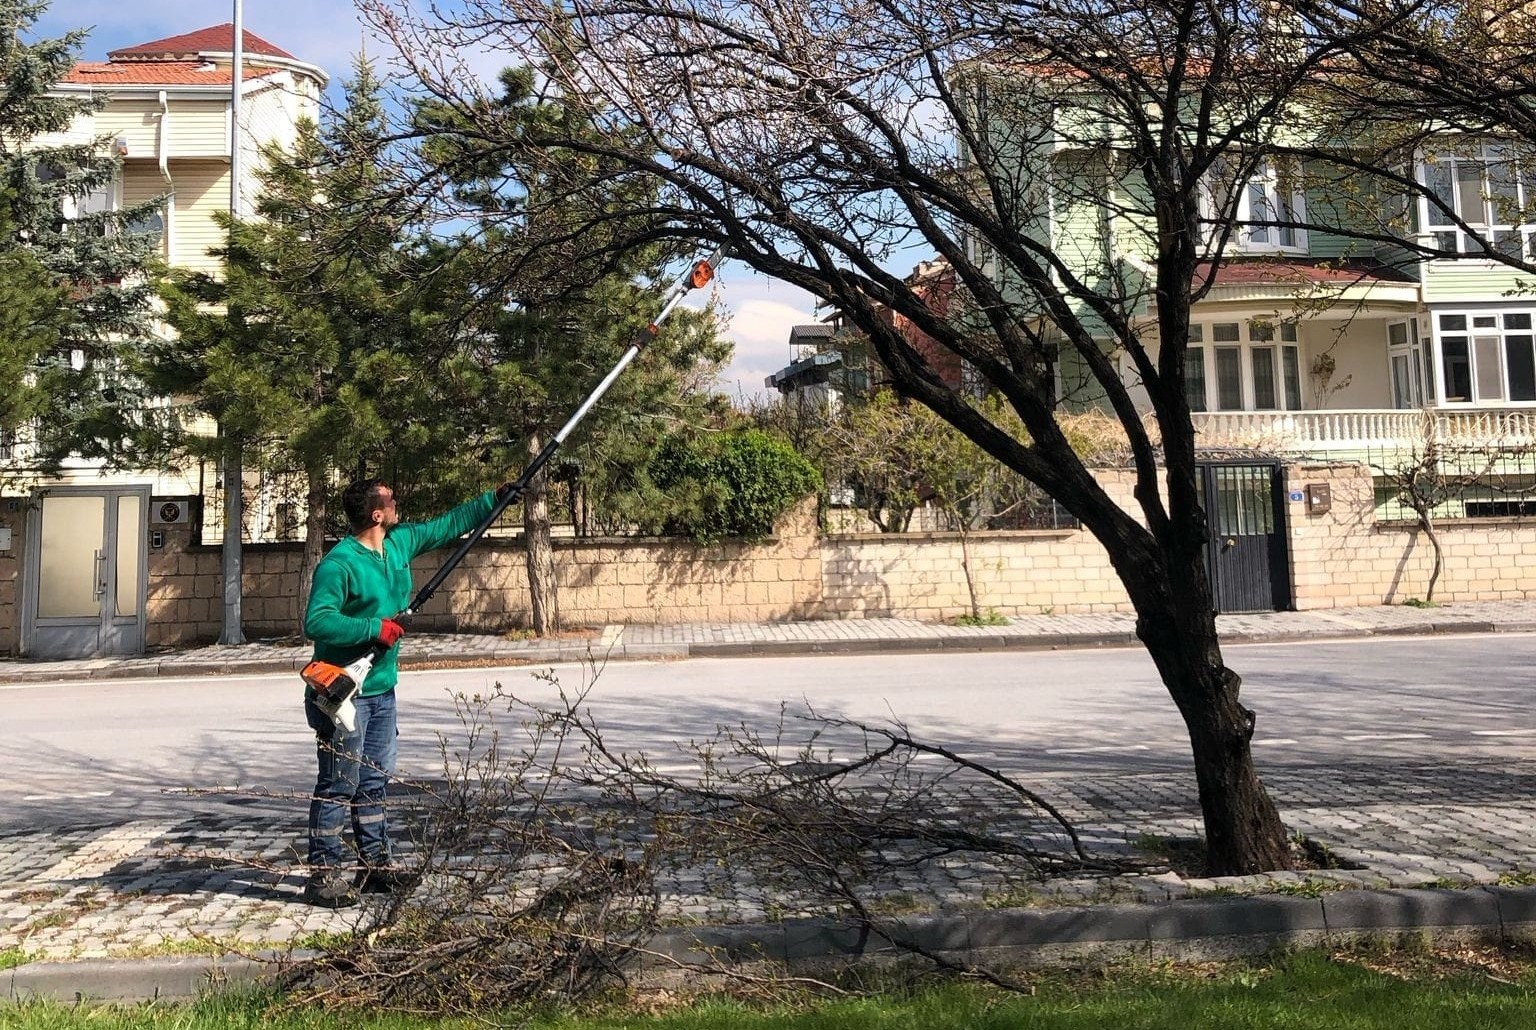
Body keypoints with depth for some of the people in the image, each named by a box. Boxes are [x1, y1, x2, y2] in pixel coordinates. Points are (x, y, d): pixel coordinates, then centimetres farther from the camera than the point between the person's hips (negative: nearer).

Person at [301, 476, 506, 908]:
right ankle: (322, 875, 9)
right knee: (339, 784, -2)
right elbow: (317, 622, -26)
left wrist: (495, 498, 17)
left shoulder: (401, 543, 6)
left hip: (381, 689, 9)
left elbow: (448, 524, 18)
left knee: (375, 781, 16)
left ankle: (376, 865, 26)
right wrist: (374, 629, -25)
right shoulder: (338, 564, -19)